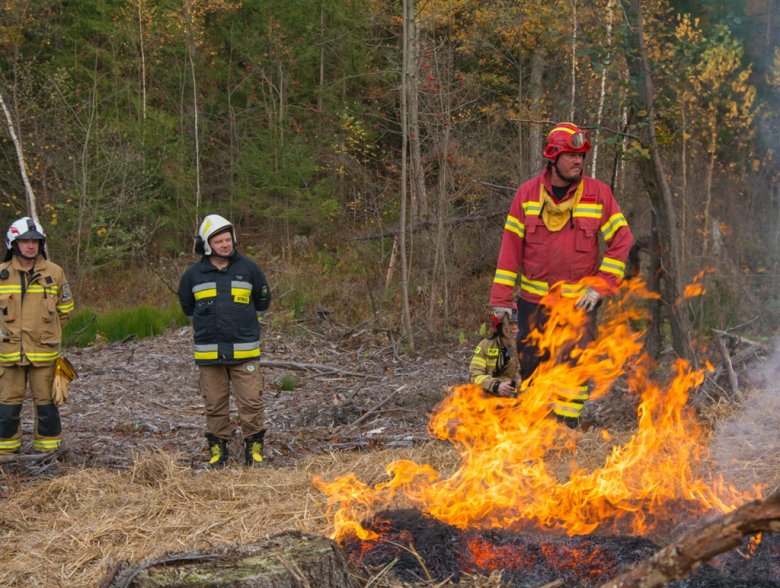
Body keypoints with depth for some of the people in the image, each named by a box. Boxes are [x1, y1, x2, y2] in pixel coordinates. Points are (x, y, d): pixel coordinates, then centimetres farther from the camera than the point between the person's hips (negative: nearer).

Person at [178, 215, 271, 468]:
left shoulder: (248, 268, 3)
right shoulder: (193, 274, 4)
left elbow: (263, 300, 18)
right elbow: (187, 306, 22)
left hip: (244, 351, -1)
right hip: (208, 352, 1)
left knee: (251, 402, -3)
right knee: (215, 405, 6)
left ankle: (254, 448, 10)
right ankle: (218, 449, 17)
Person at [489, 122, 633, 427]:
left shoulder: (598, 193, -2)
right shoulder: (527, 193, 1)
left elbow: (621, 240, 0)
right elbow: (511, 245, 2)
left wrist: (600, 287, -7)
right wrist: (500, 297, -2)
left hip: (578, 300, -1)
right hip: (533, 299, 2)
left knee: (574, 364, -7)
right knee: (530, 364, 8)